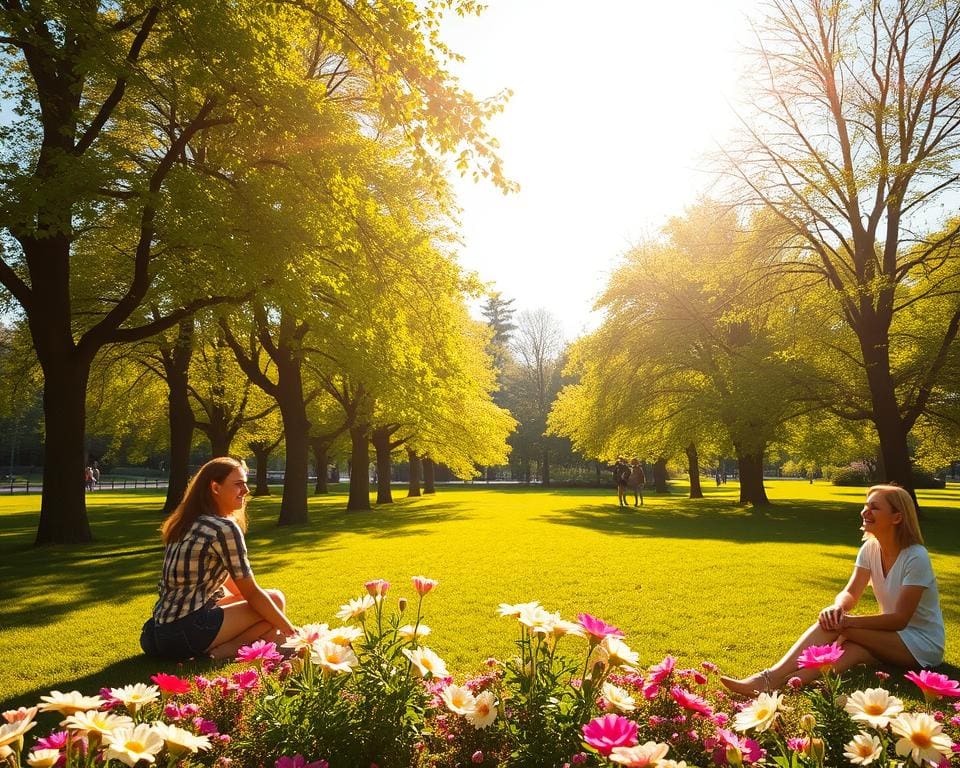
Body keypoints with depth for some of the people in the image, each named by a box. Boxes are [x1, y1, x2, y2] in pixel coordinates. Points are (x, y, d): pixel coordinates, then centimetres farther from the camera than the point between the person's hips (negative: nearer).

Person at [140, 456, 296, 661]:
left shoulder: (188, 523, 11)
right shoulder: (225, 529, -16)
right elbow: (252, 593, -11)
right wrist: (290, 631, -1)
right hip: (185, 633, -9)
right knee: (276, 600, -2)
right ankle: (220, 652, -11)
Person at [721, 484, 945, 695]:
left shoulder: (916, 558, -19)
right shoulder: (870, 548, 0)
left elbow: (900, 619, -22)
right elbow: (850, 594, -5)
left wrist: (849, 621, -31)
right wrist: (837, 608, -29)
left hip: (923, 645, -5)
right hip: (892, 637, 5)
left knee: (837, 623, -29)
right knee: (832, 617, -28)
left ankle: (773, 678, -39)